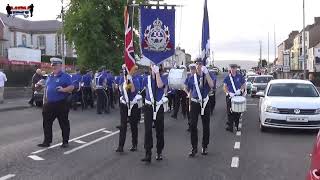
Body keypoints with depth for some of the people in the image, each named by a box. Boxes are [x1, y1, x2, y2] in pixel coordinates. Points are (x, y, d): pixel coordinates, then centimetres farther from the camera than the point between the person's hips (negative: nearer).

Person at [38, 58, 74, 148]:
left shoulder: (65, 76, -5)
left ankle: (65, 141, 13)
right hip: (49, 104, 6)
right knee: (47, 123, 9)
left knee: (64, 123, 4)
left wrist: (64, 90, -27)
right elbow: (46, 89, 22)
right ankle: (47, 141, 18)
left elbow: (71, 87, -11)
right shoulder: (50, 77, 16)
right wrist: (44, 100, 15)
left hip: (61, 104, -6)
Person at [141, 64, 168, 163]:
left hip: (159, 107, -1)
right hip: (148, 107, 1)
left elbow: (160, 85, -25)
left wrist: (157, 72, -24)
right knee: (147, 130, -10)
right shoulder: (147, 79, 5)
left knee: (159, 131, 7)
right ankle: (148, 154, -11)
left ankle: (159, 153, 21)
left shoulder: (163, 78, -3)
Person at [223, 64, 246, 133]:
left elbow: (244, 84, 9)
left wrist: (240, 90, -10)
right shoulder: (227, 77, 2)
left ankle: (237, 125, 22)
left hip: (238, 95, 1)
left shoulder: (240, 76, 4)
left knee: (238, 111, 7)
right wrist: (229, 93, -17)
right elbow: (225, 87, -1)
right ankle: (230, 126, 3)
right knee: (230, 111, -2)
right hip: (230, 96, -1)